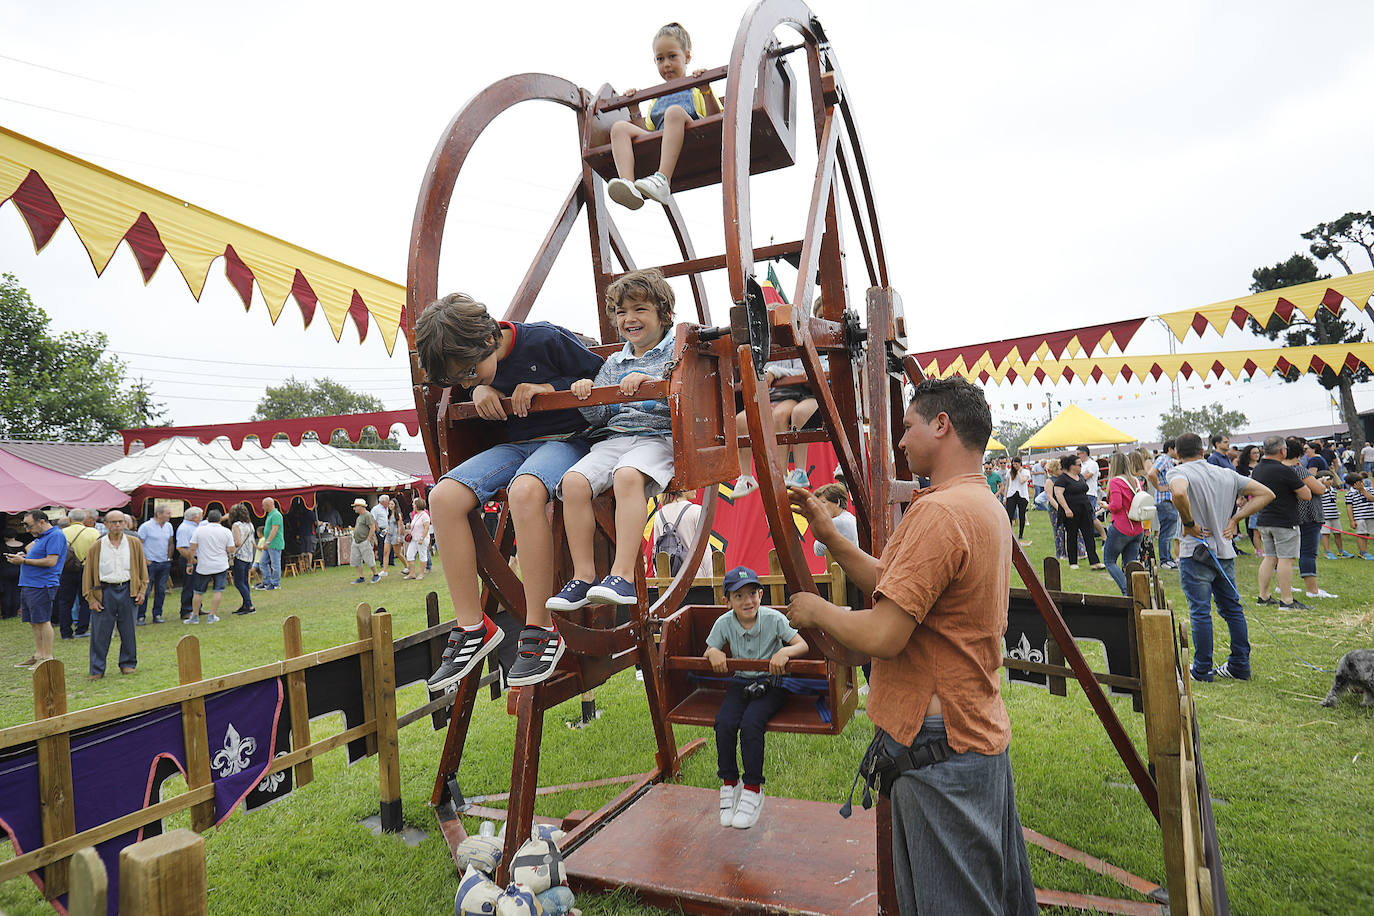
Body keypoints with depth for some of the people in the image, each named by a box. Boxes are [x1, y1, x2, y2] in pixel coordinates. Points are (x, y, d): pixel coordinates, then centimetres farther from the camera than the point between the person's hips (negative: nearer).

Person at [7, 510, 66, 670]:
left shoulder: (55, 536, -13)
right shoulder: (39, 537, 19)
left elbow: (51, 561, -21)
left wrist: (24, 561, -15)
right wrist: (22, 556, 11)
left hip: (42, 586, -10)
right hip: (28, 585, 10)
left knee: (42, 621, -7)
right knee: (33, 622, 13)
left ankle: (47, 657, -2)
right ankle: (38, 655, 21)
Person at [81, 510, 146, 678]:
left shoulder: (134, 543, 4)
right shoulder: (96, 547, 1)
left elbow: (142, 568, 10)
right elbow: (88, 574, 4)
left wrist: (142, 590, 3)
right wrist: (91, 599, -1)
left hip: (127, 590, 1)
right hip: (104, 591, -1)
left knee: (128, 631, 8)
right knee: (100, 632, 1)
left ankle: (128, 664, 22)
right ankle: (97, 669, 12)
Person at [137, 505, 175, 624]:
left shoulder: (169, 526, 10)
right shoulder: (146, 526, -9)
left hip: (165, 564, 6)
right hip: (150, 563, -6)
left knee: (161, 590, 8)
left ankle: (157, 615, 16)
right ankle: (141, 616, 4)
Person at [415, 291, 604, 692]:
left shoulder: (546, 340, -12)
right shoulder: (472, 365, 3)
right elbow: (464, 396, 22)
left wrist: (549, 388, -17)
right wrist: (479, 390, -2)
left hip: (565, 440, -6)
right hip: (512, 445, 6)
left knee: (525, 491, -40)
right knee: (444, 496, -20)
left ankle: (540, 629, -30)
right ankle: (472, 627, -14)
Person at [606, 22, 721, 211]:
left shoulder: (697, 89, 23)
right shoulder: (656, 98, 36)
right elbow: (647, 131, 28)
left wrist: (707, 92, -6)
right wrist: (634, 110, 17)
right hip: (656, 148, 4)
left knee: (674, 111, -33)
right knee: (619, 127, -15)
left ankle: (663, 180, -50)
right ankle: (628, 183, -41)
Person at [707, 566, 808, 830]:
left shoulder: (774, 619, -14)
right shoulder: (724, 623, -7)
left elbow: (803, 645, -12)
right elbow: (708, 653, 4)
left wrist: (785, 652, -33)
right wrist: (714, 652, -20)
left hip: (771, 683, -3)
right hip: (741, 682, 3)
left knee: (751, 724, -28)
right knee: (724, 723, -23)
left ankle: (753, 789, -7)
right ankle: (729, 784, -1)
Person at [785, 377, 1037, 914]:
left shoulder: (938, 512, -23)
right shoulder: (987, 506, 11)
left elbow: (881, 636, -25)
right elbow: (897, 586, 14)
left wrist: (817, 611, -8)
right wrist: (829, 536, 10)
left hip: (938, 749, -10)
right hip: (982, 734, 10)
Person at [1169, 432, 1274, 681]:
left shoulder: (1180, 472, -9)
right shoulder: (1227, 474, 10)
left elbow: (1179, 493, -32)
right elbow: (1266, 493, 12)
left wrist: (1188, 523, -18)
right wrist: (1235, 519, 6)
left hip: (1195, 554, -6)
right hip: (1225, 551, 6)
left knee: (1200, 612, 0)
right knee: (1232, 609, 15)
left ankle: (1202, 670, 8)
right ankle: (1240, 666, 23)